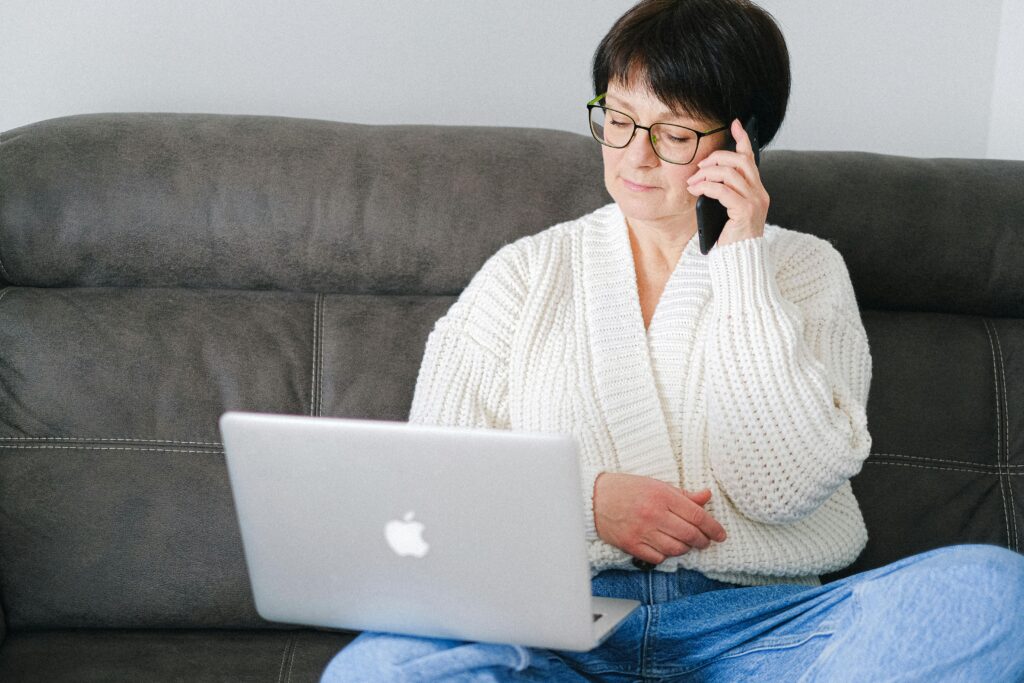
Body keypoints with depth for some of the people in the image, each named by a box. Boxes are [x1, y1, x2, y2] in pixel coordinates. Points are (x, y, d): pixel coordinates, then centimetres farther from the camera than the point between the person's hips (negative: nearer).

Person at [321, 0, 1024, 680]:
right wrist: (586, 498, -8)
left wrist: (740, 262, -3)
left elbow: (784, 487, -3)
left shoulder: (804, 269, 13)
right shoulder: (526, 271, 16)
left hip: (756, 622, 0)